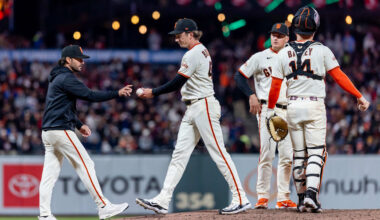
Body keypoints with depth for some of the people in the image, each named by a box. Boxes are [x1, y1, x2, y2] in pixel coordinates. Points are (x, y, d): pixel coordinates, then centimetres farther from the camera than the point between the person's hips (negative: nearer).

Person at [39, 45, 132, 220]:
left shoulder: (58, 78, 21)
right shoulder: (66, 78, -11)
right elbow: (90, 95, -19)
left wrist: (79, 125, 19)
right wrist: (117, 93, -18)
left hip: (48, 132, 10)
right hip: (61, 131, -10)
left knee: (50, 173, 5)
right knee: (85, 165, -8)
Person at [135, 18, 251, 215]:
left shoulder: (192, 55, -14)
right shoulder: (203, 51, 17)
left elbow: (177, 83, -16)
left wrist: (153, 93, -7)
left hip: (203, 106, -11)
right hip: (192, 110, 11)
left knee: (218, 153, -9)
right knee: (179, 154, 4)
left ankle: (240, 199, -7)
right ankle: (163, 200, 1)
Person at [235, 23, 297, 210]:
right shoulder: (260, 57, 3)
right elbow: (240, 76, 2)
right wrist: (251, 96, -10)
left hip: (287, 110, 5)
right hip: (266, 109, -5)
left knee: (287, 155, 1)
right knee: (267, 153, -11)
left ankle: (283, 198, 6)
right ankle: (262, 197, -7)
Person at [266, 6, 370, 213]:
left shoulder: (284, 54, 2)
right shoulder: (322, 51, -6)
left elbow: (275, 86, 3)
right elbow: (339, 77, -7)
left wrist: (270, 109, 16)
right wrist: (360, 97, -1)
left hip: (292, 107, 3)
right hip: (315, 105, -3)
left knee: (299, 154, 11)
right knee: (316, 152, -2)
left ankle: (302, 198, 12)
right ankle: (311, 193, -19)